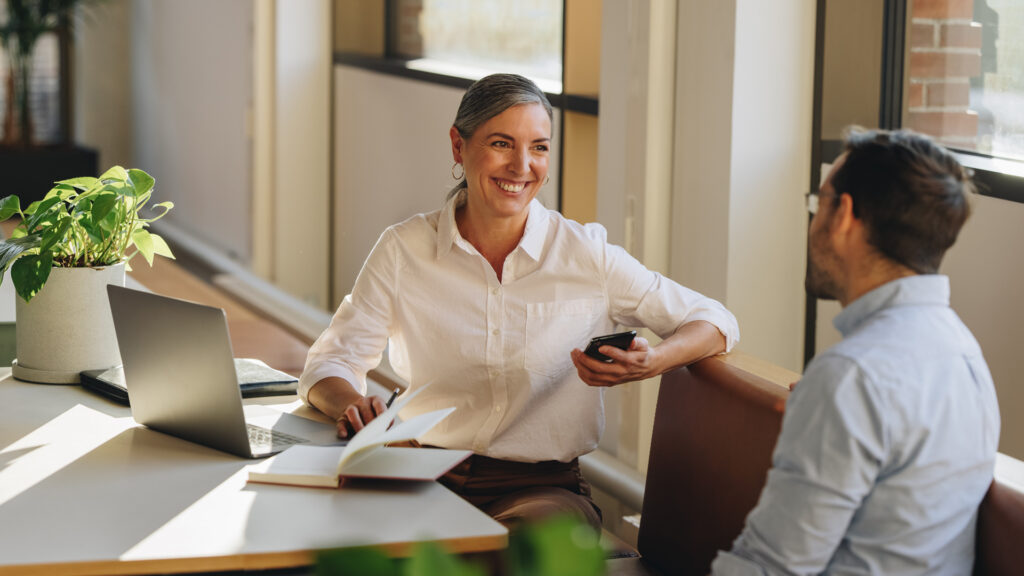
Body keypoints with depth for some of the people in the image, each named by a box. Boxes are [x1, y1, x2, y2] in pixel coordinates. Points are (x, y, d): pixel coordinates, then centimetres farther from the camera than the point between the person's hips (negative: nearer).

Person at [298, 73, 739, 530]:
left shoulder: (586, 254, 1)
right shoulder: (403, 250, 3)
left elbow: (715, 322, 6)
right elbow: (331, 362, 5)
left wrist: (652, 363, -17)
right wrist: (351, 404, -20)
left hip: (544, 488, -1)